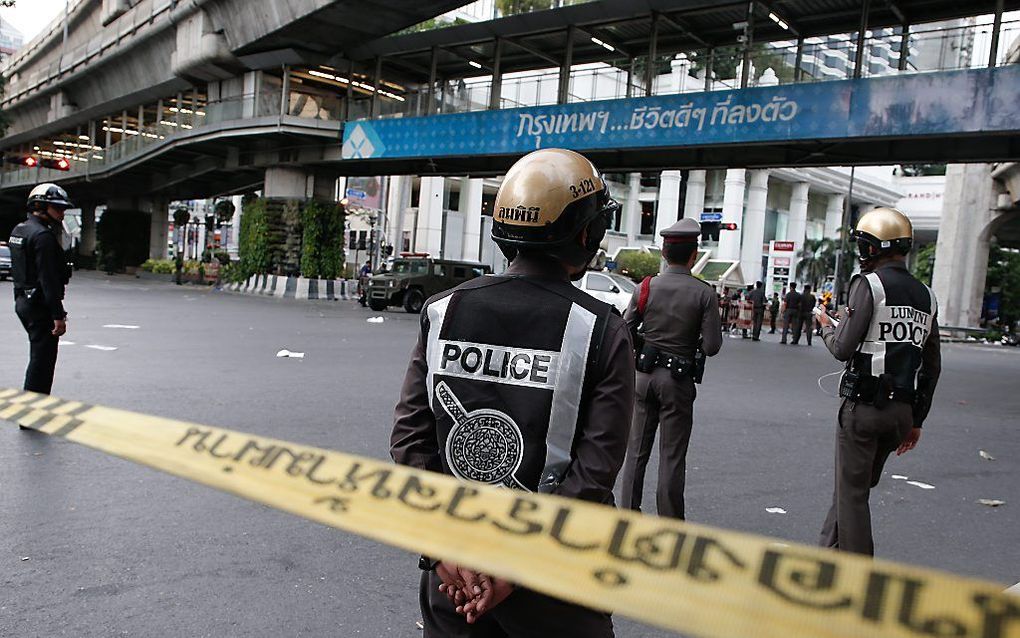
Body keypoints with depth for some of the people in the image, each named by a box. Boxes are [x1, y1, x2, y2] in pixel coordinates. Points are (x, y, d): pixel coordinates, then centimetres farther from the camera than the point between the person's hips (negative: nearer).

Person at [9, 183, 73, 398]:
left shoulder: (19, 230, 15)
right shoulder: (43, 235, -18)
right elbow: (49, 280, -22)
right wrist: (58, 315, -22)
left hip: (22, 301, 10)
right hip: (40, 306, -10)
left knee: (38, 357, 19)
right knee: (42, 359, -5)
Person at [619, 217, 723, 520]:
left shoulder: (646, 287, -3)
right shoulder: (703, 293, -10)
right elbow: (712, 346, -11)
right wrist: (692, 340, 9)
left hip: (644, 374, 3)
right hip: (679, 381, -2)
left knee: (636, 450, 13)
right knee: (672, 456, 6)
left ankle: (628, 513, 20)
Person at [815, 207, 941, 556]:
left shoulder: (870, 284, -11)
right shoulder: (926, 295, 11)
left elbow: (844, 348, -16)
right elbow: (932, 367, 13)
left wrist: (828, 327, 6)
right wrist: (916, 420, 19)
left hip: (864, 406, -7)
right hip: (903, 411, 7)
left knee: (852, 493, 3)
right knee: (857, 484, 19)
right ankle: (830, 550, 30)